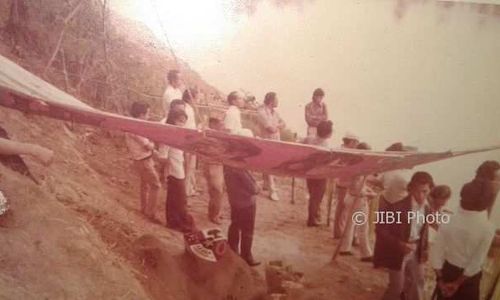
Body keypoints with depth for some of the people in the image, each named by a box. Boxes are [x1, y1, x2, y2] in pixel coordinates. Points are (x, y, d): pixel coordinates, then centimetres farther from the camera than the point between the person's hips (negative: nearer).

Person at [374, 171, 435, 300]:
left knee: (418, 281, 19)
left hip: (415, 251, 7)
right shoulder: (399, 207, -25)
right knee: (397, 286, 4)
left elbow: (424, 230, 12)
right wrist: (399, 244, -29)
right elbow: (380, 228, -22)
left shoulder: (426, 209, -3)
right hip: (397, 251, -6)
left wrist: (425, 248, 4)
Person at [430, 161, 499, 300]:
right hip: (469, 277, -2)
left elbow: (436, 253, -12)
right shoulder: (488, 228, -21)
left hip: (448, 271, 2)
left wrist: (441, 279, -1)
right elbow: (477, 262, -18)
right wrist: (458, 282, -7)